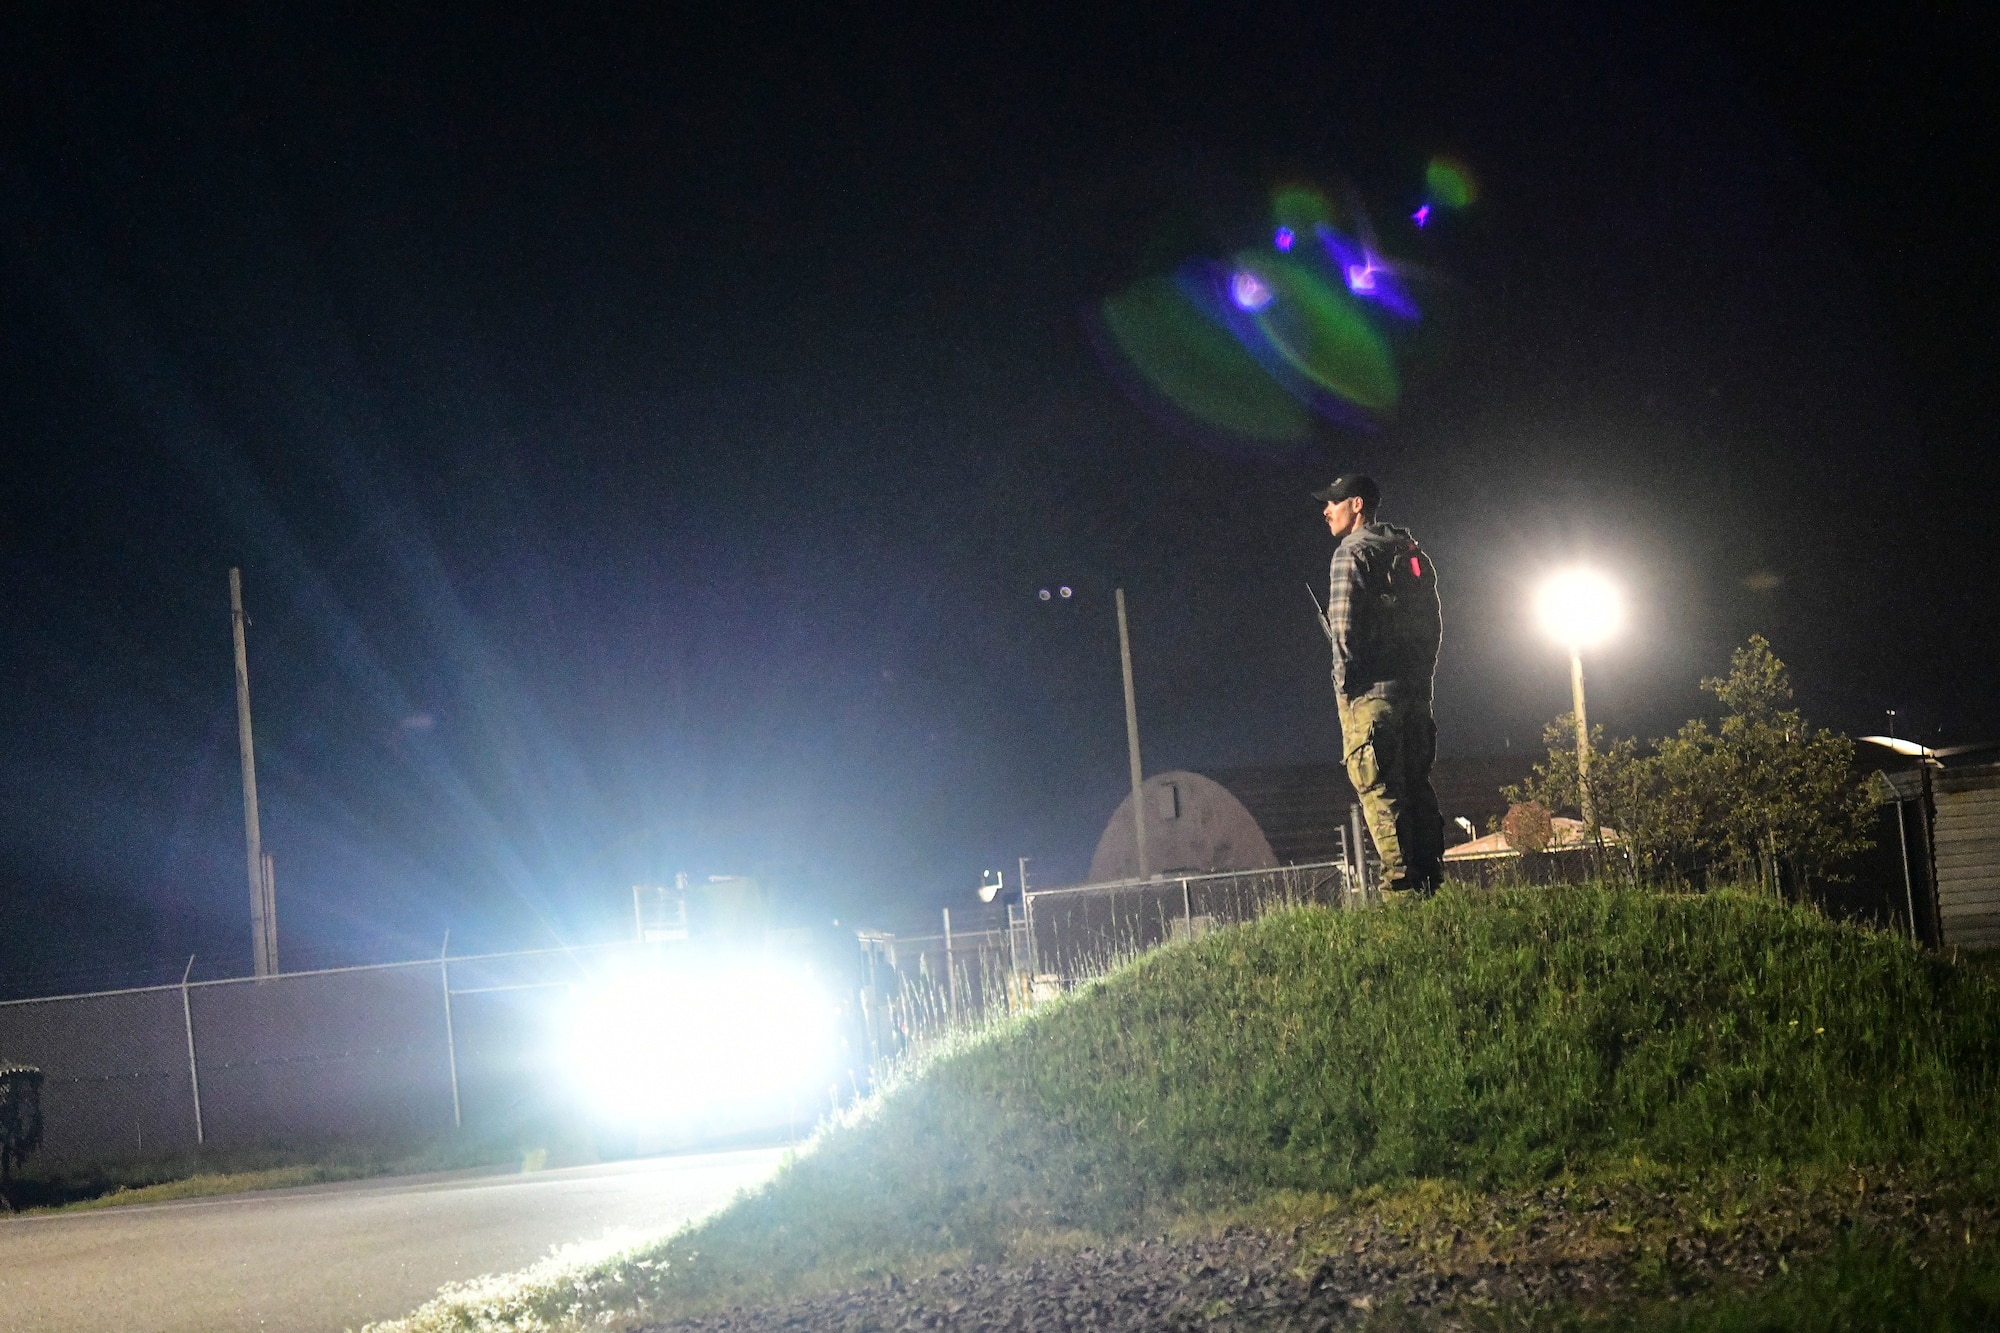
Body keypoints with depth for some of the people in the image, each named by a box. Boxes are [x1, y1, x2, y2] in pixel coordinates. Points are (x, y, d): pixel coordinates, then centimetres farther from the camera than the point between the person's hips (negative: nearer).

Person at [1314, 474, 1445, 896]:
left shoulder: (1353, 552, -6)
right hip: (1416, 687, 8)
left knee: (1380, 792, -8)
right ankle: (1432, 881, 8)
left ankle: (1402, 885, -14)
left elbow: (1344, 623, -14)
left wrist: (1345, 682, -8)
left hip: (1371, 688, -8)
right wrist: (1422, 671, 19)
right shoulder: (1413, 553, 18)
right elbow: (1434, 623, 18)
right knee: (1416, 787, 10)